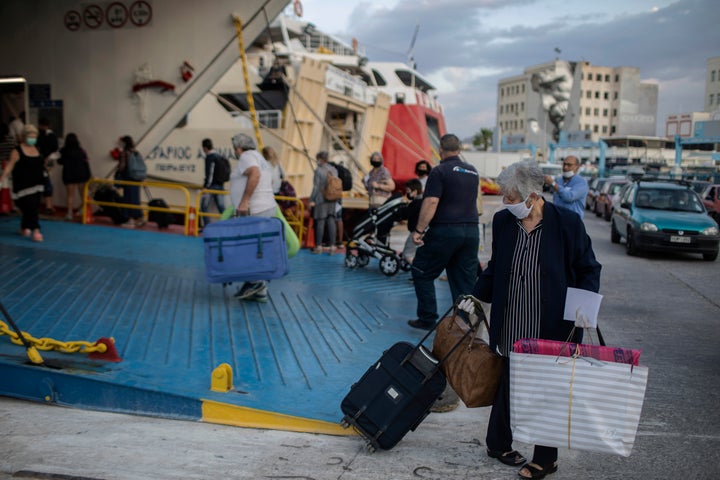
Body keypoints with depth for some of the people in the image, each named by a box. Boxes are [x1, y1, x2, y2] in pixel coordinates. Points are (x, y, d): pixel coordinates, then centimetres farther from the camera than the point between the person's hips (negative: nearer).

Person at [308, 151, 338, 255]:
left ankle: (319, 246, 6)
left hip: (320, 199, -5)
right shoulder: (334, 170, 7)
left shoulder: (319, 170, -11)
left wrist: (311, 200, -7)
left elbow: (316, 187, -13)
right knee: (331, 222, 5)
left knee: (320, 222, 0)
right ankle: (332, 246, 3)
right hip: (332, 200, 5)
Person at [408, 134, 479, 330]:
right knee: (466, 279, 9)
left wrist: (419, 230, -17)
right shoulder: (472, 171, 14)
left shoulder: (440, 171, -7)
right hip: (472, 231, 6)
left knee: (422, 273, 9)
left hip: (445, 230, -6)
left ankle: (428, 318, 9)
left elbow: (431, 202, -16)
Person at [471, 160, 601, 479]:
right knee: (508, 383, 14)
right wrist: (476, 297, 13)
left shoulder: (567, 223, -10)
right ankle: (498, 443, 34)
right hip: (512, 328, 3)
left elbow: (589, 270, -2)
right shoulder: (502, 221, 1)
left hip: (552, 326, -3)